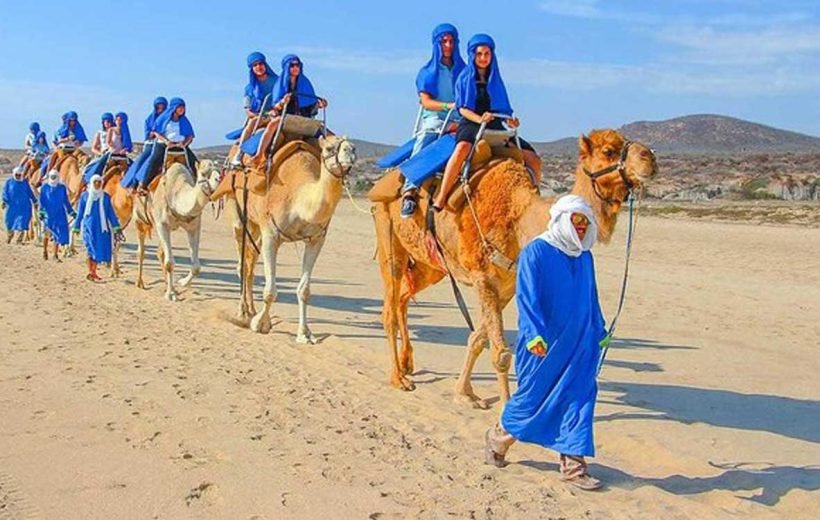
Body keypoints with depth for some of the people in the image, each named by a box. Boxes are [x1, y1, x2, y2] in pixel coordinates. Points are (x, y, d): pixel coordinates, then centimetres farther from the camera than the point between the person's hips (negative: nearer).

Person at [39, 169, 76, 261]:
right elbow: (42, 201, 3)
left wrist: (72, 212, 10)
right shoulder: (45, 187, 1)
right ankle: (45, 250, 20)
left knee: (58, 235, 0)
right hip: (48, 214, -1)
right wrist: (41, 213, -5)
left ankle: (55, 255, 9)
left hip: (60, 215, 1)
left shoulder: (62, 187, 5)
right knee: (47, 232, -5)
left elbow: (66, 201, 12)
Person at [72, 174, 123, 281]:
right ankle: (91, 272, -10)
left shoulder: (105, 197, 6)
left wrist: (116, 228, 1)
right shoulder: (85, 195, 2)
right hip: (89, 226, -2)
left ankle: (93, 272, 15)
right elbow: (80, 213, 8)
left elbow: (111, 213, 7)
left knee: (99, 249, 3)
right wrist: (76, 227, 8)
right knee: (91, 248, -12)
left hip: (102, 227, 2)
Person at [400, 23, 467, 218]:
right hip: (433, 121, -2)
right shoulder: (427, 72, 15)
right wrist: (449, 105, -14)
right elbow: (426, 101, 3)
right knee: (422, 144, -30)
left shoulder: (464, 71, 20)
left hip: (458, 122, 2)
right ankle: (410, 191, -40)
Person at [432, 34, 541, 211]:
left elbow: (504, 108, 20)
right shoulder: (464, 78, 10)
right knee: (463, 148, -40)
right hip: (470, 125, -5)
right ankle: (440, 200, -42)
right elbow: (462, 108, -1)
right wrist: (479, 119, -21)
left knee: (533, 160, -8)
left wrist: (510, 120, -3)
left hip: (495, 127, 5)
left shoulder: (495, 79, 21)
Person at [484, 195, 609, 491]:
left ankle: (573, 465, 10)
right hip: (543, 344, -6)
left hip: (579, 344, 6)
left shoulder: (584, 257, 10)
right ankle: (498, 440, 31)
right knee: (533, 395, 5)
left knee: (579, 399, 2)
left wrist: (600, 332, 26)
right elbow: (526, 297, -18)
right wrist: (534, 334, -28)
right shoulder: (535, 252, -11)